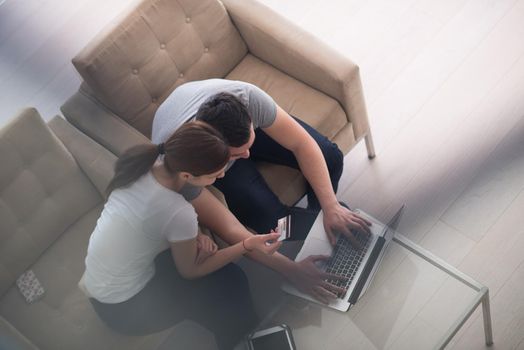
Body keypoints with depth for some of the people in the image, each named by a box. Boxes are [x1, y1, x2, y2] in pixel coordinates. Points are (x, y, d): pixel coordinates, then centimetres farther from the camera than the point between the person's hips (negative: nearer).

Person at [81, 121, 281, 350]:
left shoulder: (145, 163, -13)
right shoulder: (179, 213, -33)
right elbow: (190, 271, -13)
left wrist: (195, 235, -8)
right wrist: (248, 245, -13)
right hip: (124, 308, -7)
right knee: (231, 283, -1)